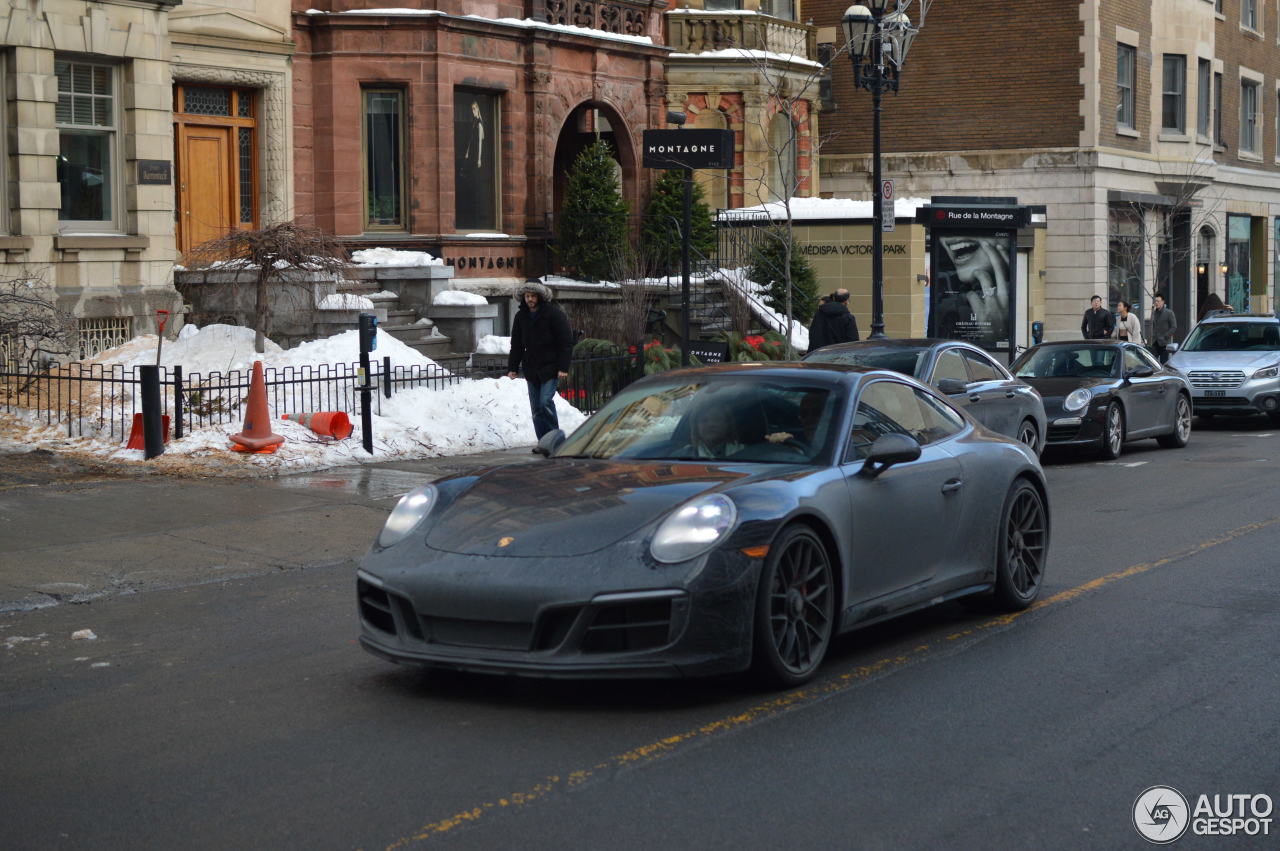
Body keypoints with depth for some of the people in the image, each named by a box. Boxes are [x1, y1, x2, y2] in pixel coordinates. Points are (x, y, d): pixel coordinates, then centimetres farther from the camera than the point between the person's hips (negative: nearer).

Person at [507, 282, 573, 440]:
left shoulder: (554, 313, -7)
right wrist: (512, 368, 7)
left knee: (545, 402, -16)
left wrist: (563, 367, -15)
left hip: (550, 368, -6)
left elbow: (566, 342, -8)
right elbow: (516, 345, 15)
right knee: (536, 409, 5)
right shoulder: (521, 316, 9)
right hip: (531, 369, 6)